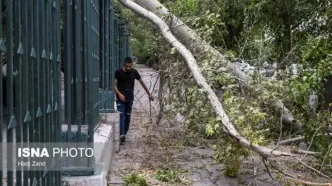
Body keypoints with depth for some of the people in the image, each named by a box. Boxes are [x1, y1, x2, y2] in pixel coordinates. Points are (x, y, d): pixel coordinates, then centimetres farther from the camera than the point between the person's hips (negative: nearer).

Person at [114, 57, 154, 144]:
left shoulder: (134, 72, 2)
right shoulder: (118, 72, -5)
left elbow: (142, 83, 12)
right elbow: (115, 85, -2)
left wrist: (149, 94, 15)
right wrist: (119, 94, -18)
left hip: (130, 98, 3)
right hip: (120, 98, -3)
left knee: (127, 117, 5)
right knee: (121, 116, -13)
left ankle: (124, 134, 15)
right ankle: (122, 135, -21)